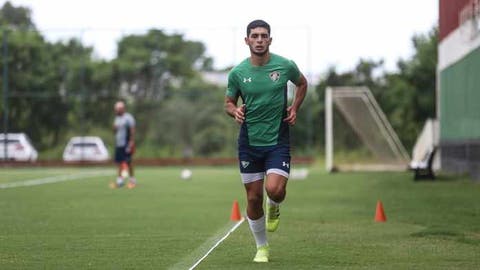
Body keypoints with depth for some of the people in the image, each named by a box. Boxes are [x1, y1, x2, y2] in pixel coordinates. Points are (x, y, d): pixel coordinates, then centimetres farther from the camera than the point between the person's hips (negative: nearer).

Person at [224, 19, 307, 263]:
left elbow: (302, 83, 16)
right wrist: (235, 111, -14)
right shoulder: (237, 73, -3)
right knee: (254, 198, 4)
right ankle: (261, 247, 23)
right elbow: (229, 103, 9)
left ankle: (273, 207, 18)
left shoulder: (285, 66, -5)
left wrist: (294, 108, 2)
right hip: (249, 142, 1)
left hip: (278, 140, -1)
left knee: (275, 190, -21)